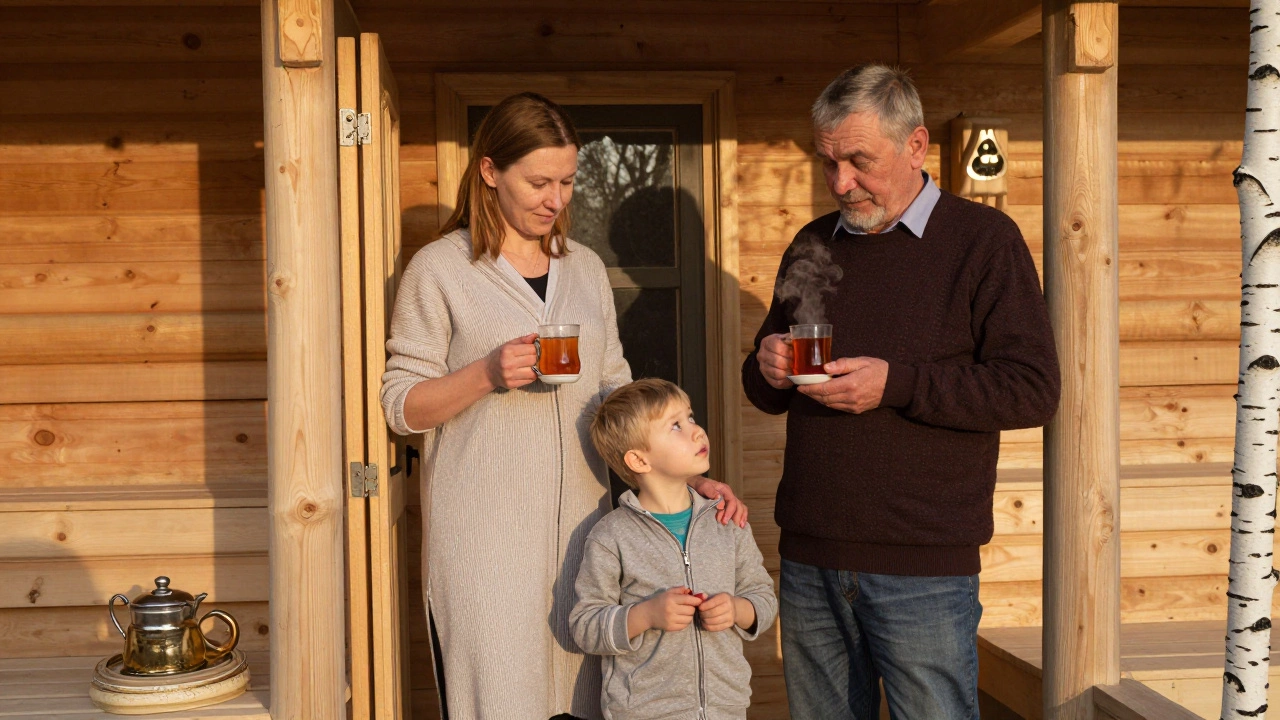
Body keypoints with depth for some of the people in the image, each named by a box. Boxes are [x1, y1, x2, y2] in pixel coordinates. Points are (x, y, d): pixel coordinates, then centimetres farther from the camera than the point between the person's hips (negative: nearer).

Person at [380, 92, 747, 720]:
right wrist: (487, 374, -18)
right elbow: (401, 406, -1)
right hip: (484, 543, -4)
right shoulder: (439, 269, -2)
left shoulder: (585, 269, 12)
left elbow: (616, 396, 13)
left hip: (578, 528, 5)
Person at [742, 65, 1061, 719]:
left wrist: (897, 383, -19)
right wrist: (767, 370, -4)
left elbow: (1033, 389, -10)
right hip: (808, 560, 5)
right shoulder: (812, 245, 13)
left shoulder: (983, 238, -2)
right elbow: (768, 394, 20)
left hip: (923, 567, -4)